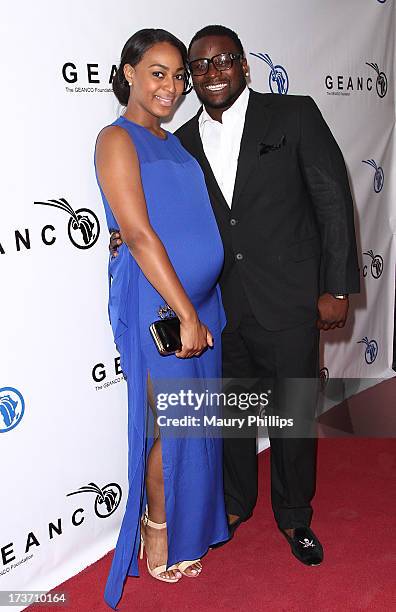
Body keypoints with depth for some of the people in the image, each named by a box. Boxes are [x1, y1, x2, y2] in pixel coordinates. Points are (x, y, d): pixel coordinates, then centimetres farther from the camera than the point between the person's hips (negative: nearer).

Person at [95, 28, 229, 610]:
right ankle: (161, 537, 27)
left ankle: (191, 524, 37)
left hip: (201, 296, 8)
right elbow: (140, 235, -17)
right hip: (157, 303, -8)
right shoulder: (117, 139, -9)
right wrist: (186, 316, -18)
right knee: (170, 425, 4)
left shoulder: (174, 141, 15)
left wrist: (202, 309, 11)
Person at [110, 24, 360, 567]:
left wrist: (336, 287, -8)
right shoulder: (182, 142, 6)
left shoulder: (294, 115, -4)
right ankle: (236, 502, 43)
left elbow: (333, 200, -5)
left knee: (294, 415, 11)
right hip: (221, 308, 3)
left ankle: (294, 517, 36)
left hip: (288, 302, -3)